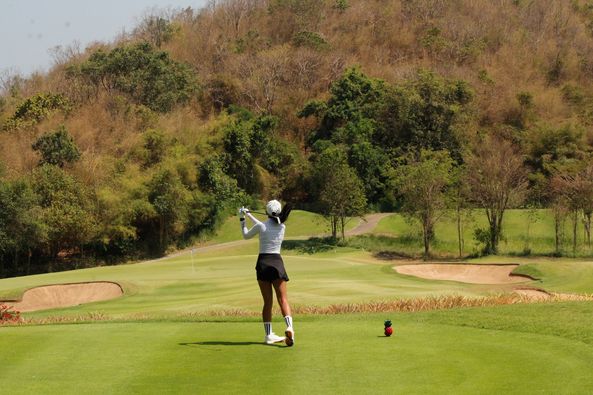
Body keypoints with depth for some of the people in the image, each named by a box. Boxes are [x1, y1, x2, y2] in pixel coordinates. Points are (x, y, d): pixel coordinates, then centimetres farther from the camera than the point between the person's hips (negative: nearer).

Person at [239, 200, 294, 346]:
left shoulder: (261, 226, -5)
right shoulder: (282, 227, 3)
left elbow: (246, 235, 14)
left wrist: (242, 219, 24)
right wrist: (249, 215, 29)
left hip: (263, 263, 0)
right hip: (277, 263, 0)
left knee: (267, 301, 6)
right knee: (283, 299, -6)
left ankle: (269, 334, 6)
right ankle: (289, 327, -28)